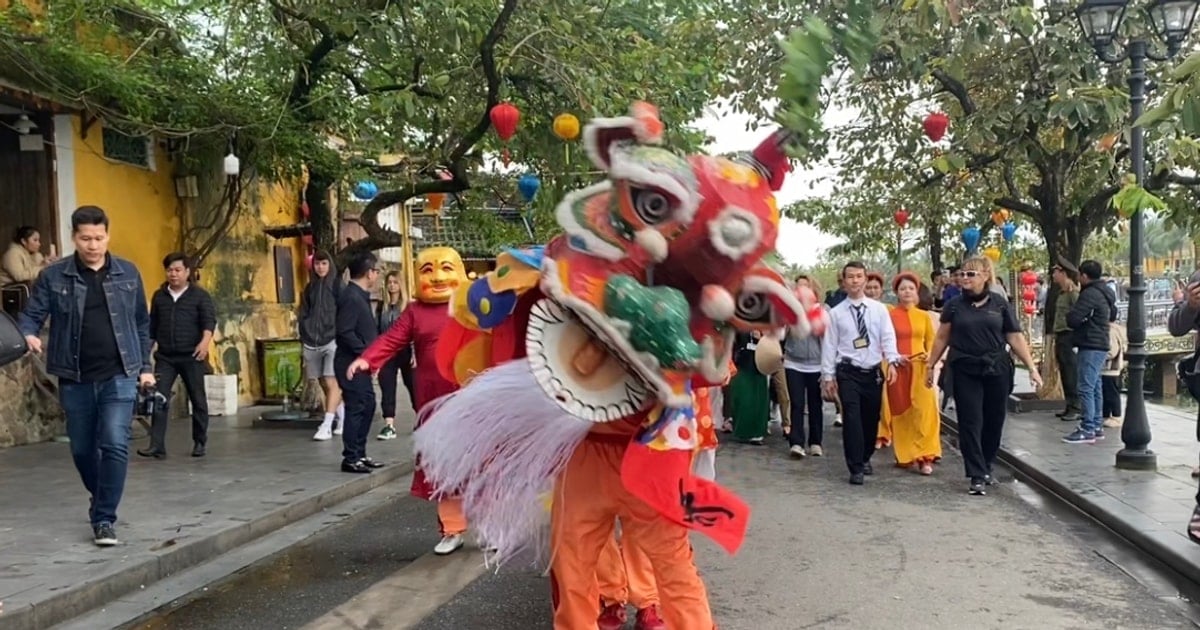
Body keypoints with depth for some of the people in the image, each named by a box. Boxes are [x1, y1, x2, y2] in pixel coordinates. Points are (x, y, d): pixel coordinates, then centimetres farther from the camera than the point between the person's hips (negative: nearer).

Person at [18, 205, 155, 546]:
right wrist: (28, 335, -24)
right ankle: (100, 499, 40)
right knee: (82, 449, 13)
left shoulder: (128, 273, 3)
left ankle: (105, 518, -2)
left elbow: (142, 324, 10)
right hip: (75, 379, 1)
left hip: (119, 376, -1)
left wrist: (145, 366, 9)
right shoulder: (53, 276, -1)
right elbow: (31, 314, -1)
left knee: (115, 445, -12)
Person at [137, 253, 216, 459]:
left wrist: (205, 341, -30)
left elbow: (209, 320, -12)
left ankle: (200, 443, 17)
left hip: (192, 356, -3)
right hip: (165, 357, 3)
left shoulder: (200, 295, 0)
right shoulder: (159, 296, 12)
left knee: (198, 400, 5)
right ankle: (157, 445, -7)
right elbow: (152, 325, 18)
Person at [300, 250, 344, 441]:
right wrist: (305, 338, 9)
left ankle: (327, 425, -16)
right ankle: (341, 418, 22)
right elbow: (304, 314, 18)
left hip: (331, 340, -5)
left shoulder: (337, 285, 2)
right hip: (312, 342, 5)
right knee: (324, 384, 8)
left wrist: (340, 337, -10)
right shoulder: (310, 288, 16)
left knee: (331, 382, -14)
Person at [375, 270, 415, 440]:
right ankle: (389, 426, -1)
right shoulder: (382, 305, 8)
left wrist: (416, 353, -13)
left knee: (413, 387, 9)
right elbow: (376, 331, 9)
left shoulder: (408, 305, -5)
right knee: (387, 390, -1)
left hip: (405, 352, -3)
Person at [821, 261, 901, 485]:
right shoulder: (835, 313, 1)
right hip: (848, 373, -2)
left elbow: (888, 337, -3)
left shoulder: (879, 309, 4)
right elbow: (830, 345, 0)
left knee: (871, 418, 12)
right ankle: (856, 468, -4)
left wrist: (892, 361, -20)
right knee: (852, 418, -11)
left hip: (874, 372, 2)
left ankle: (865, 458, 35)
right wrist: (828, 376, -3)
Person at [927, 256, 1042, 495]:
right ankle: (977, 476, 2)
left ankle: (986, 467, 28)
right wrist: (930, 366, 7)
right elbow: (942, 338, 7)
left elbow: (1016, 338, 1)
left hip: (997, 371, 1)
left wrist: (1032, 367, -3)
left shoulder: (1000, 303, 1)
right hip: (965, 372, -1)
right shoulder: (954, 305, 1)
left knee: (994, 422, 10)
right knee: (970, 423, -2)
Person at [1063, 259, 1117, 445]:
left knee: (1086, 388, -9)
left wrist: (1070, 314, 1)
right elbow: (1113, 315, 30)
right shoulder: (1105, 293, 16)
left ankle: (1087, 430, -9)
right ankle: (1096, 426, 19)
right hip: (1101, 344, 10)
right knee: (1095, 388, 14)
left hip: (1090, 347, -10)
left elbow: (1072, 318, -21)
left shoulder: (1090, 294, -16)